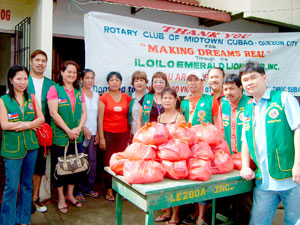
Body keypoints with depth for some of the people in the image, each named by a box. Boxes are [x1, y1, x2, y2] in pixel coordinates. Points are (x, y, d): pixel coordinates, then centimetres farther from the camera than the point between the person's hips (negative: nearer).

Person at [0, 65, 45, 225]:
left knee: (27, 185, 13)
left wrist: (24, 125, -15)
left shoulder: (31, 98, 9)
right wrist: (31, 124, -11)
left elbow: (41, 118, 1)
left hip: (31, 146, 4)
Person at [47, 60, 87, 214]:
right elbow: (53, 113, -12)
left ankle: (70, 195, 29)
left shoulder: (79, 91, 12)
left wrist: (79, 128, -8)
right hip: (60, 136, -5)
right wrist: (68, 131, -15)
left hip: (76, 136, 5)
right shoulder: (54, 89, -4)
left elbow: (84, 112, 9)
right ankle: (61, 198, 20)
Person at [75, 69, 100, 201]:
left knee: (92, 161, 8)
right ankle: (78, 190, 11)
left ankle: (88, 188, 22)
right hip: (81, 132, -5)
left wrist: (98, 133, 9)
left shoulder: (96, 95, 15)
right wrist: (83, 128, -15)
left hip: (93, 133, 5)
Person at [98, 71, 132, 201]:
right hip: (108, 133, -2)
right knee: (108, 162, 2)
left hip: (123, 133, 2)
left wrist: (130, 134, 6)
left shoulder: (127, 98, 7)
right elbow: (100, 118, -2)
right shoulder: (104, 98, 0)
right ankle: (109, 190, 14)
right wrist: (101, 137, -6)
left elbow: (129, 116, 11)